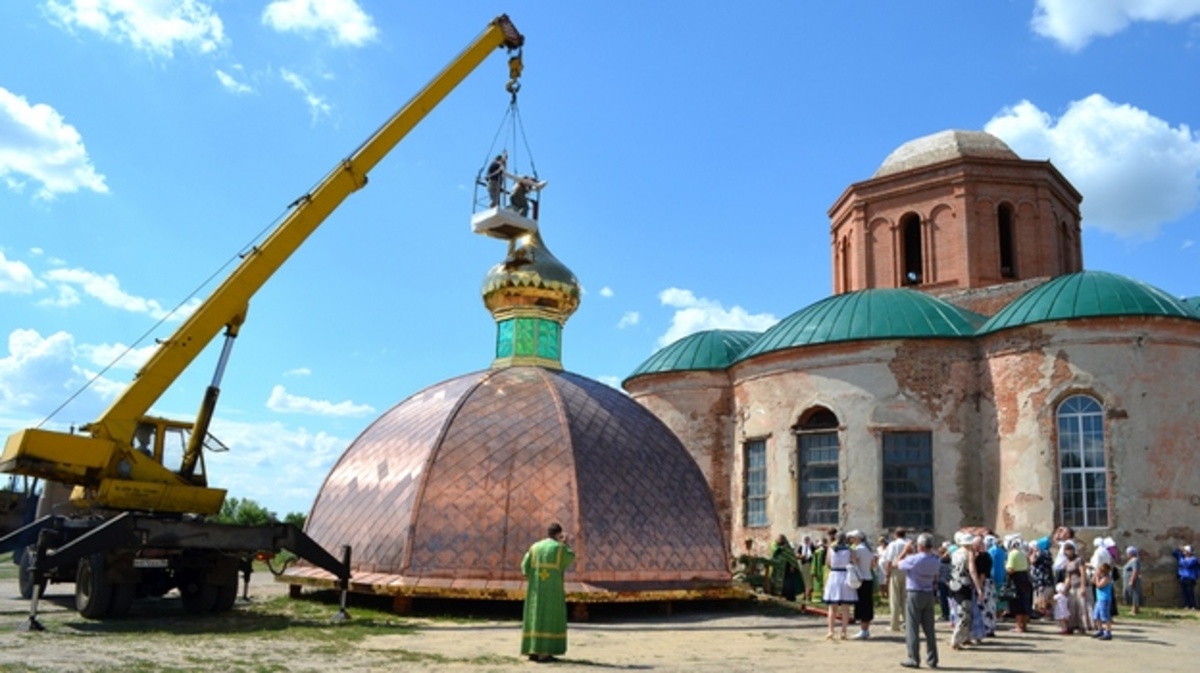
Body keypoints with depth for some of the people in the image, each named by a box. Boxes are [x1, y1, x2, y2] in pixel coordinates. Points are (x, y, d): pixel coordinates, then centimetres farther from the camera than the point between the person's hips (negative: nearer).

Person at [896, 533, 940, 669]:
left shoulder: (913, 559, -19)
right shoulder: (935, 561, -1)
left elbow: (897, 564, -6)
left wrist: (905, 550, 8)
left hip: (914, 594, -5)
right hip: (929, 594, 5)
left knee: (912, 629, 2)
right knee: (929, 629, 11)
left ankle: (914, 659, 3)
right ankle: (932, 659, 15)